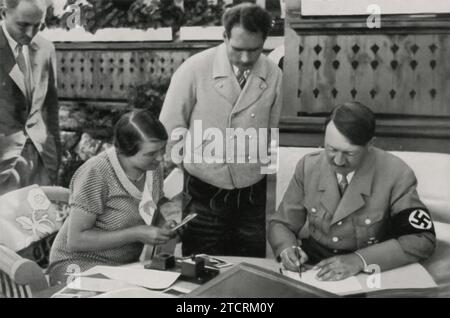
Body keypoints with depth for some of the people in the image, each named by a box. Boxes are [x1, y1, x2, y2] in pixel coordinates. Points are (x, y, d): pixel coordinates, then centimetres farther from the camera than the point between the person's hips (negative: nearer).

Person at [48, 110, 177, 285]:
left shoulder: (152, 170, 1)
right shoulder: (96, 173, -20)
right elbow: (75, 240, -20)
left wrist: (164, 230, -5)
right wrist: (136, 234, -23)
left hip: (128, 263, 7)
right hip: (81, 263, -6)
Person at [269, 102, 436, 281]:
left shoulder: (397, 175, -12)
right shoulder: (308, 166, -3)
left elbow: (422, 240, -14)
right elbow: (281, 224, 5)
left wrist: (360, 260, -24)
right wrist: (287, 249, -17)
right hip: (313, 269, 1)